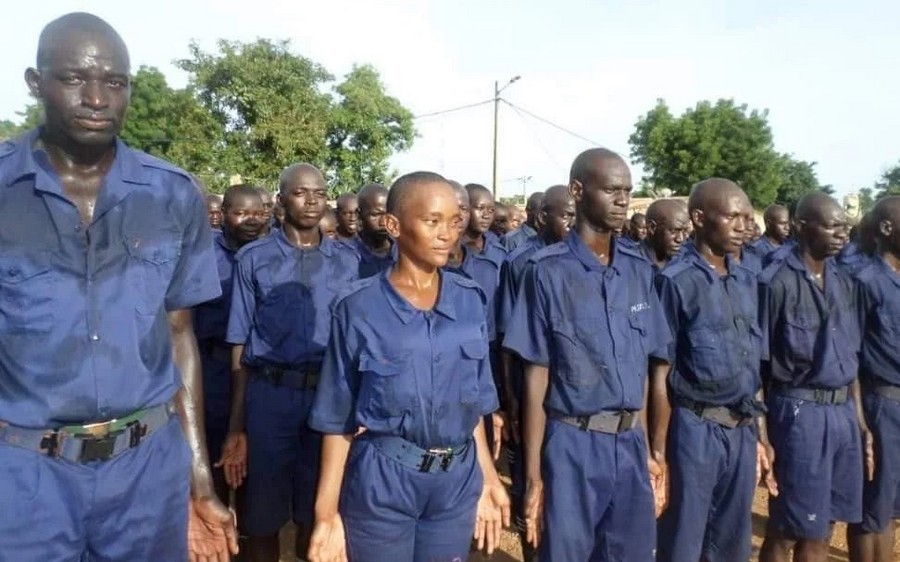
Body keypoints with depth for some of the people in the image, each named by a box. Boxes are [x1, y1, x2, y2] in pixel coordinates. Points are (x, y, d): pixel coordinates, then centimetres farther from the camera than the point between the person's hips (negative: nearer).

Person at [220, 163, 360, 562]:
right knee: (263, 515, 11)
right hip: (269, 395, -1)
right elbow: (240, 344, 1)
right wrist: (236, 425, 0)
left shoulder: (347, 261, 7)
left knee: (318, 513, 14)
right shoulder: (254, 259, 1)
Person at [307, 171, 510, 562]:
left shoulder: (470, 301, -1)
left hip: (458, 479, 3)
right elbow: (337, 419, -5)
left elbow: (472, 402, 7)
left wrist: (487, 476, 8)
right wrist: (326, 510, -7)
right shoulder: (358, 308, -10)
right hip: (381, 480, -3)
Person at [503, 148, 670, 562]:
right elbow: (537, 376, -9)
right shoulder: (549, 271, -10)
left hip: (630, 443, 5)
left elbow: (641, 366, 10)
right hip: (573, 445, -4)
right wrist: (534, 472, -8)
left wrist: (646, 447, 12)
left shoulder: (638, 271, 5)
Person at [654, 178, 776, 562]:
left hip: (743, 430, 6)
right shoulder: (676, 282, -11)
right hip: (696, 429, -6)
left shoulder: (748, 281, 9)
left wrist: (761, 433, 14)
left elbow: (752, 365, 14)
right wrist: (659, 447, -10)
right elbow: (662, 372, -11)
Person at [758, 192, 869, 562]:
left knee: (820, 530, 16)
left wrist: (859, 415, 12)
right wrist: (762, 430, -13)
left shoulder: (844, 283, 9)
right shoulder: (776, 283, -11)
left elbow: (851, 356, 15)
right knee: (786, 531, 6)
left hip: (843, 412, 6)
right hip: (799, 412, -6)